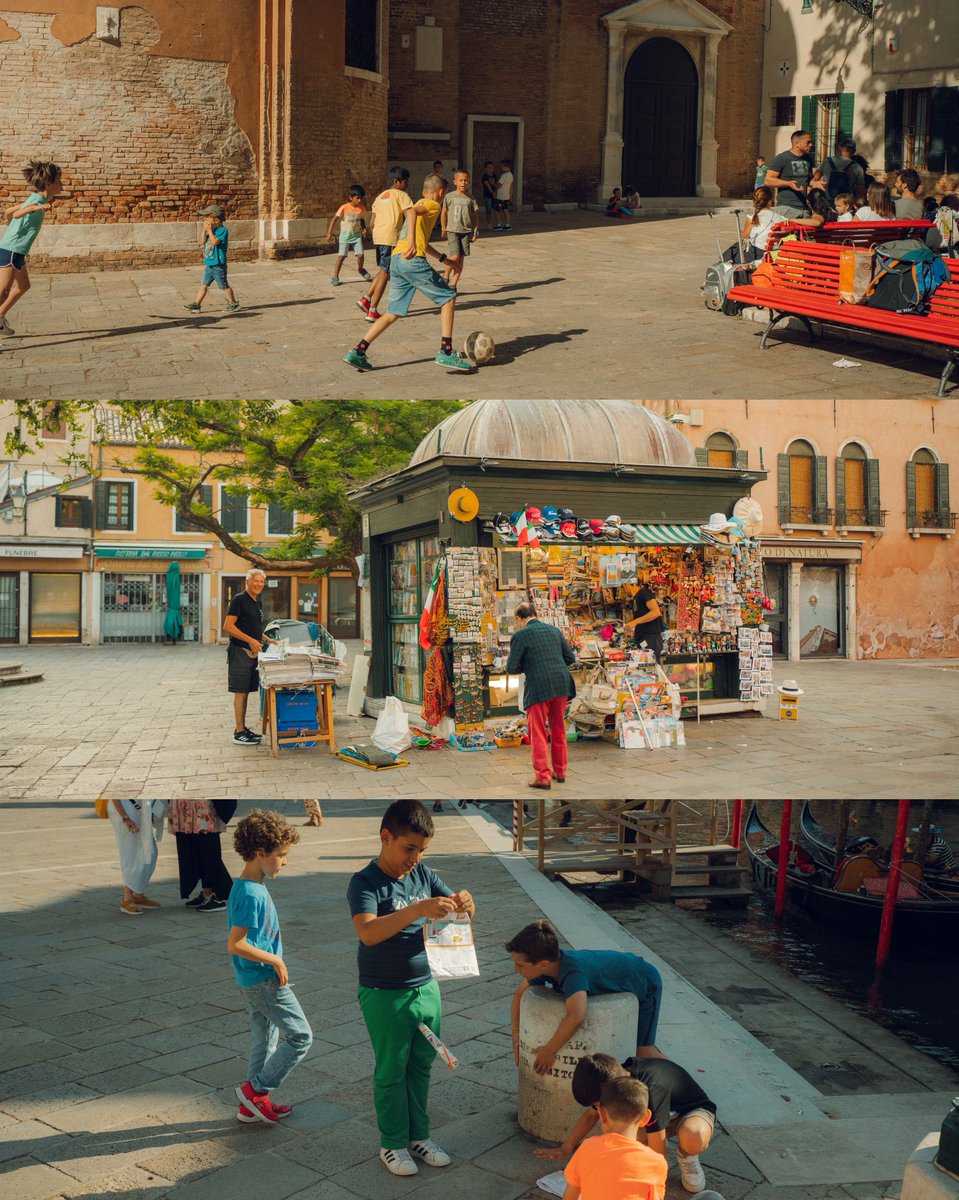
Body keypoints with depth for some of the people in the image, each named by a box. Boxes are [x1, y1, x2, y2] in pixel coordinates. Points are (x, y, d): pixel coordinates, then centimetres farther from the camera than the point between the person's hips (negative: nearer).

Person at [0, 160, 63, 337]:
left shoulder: (35, 199, 10)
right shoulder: (38, 200, -18)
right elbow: (16, 214, -37)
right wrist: (36, 208, -55)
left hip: (16, 252, 10)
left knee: (23, 286, 26)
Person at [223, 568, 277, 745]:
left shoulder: (257, 602, 17)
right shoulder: (239, 599, -9)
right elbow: (228, 627, -16)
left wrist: (267, 640, 14)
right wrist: (250, 640, -21)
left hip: (252, 653, 9)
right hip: (240, 651, -9)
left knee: (246, 691, 12)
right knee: (240, 692, -6)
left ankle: (243, 729, 19)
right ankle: (239, 733, -3)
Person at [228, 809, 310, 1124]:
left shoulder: (250, 887, 7)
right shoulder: (251, 894, -23)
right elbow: (235, 945, -27)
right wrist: (276, 960, -19)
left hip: (254, 982, 10)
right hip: (265, 980, -10)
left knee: (265, 1041, 19)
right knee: (300, 1036, -1)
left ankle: (254, 1104, 28)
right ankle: (256, 1089, 7)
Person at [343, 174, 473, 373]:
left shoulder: (421, 203, 31)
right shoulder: (433, 205, 3)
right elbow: (412, 211, -20)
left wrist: (443, 258, 45)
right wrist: (412, 241, -32)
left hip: (396, 260, 9)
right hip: (412, 260, -9)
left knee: (394, 313, 12)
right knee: (448, 297, 3)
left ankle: (357, 351, 3)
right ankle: (446, 352, -4)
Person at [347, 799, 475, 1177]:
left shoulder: (423, 875, 1)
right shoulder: (365, 882, -18)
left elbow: (456, 909, 8)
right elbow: (367, 932, -33)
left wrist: (463, 903, -17)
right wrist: (418, 909, -42)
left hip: (426, 987, 6)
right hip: (385, 995, -6)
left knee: (421, 1066, 17)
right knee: (391, 1071, 9)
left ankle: (419, 1135, 33)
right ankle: (392, 1144, 26)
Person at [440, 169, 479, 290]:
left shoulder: (470, 198, 6)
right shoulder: (449, 197, 1)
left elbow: (475, 215, 10)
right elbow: (443, 213, 6)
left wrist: (475, 231, 5)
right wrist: (444, 230, 5)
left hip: (466, 231, 3)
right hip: (452, 231, -3)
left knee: (461, 259, 2)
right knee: (455, 256, -15)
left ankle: (453, 285, 10)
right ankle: (445, 277, 10)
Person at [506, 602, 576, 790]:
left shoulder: (521, 635, -5)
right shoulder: (553, 630, 10)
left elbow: (511, 668, -5)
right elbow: (571, 658, 12)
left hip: (539, 688, -5)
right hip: (561, 685, 5)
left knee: (538, 734, 4)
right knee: (559, 731, 18)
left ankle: (542, 776, 3)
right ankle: (560, 772, 26)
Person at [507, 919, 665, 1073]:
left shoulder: (573, 973, -43)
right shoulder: (544, 966, -19)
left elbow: (576, 1016, -59)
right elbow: (520, 993, -1)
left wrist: (549, 1050, -45)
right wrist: (516, 1033, -11)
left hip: (645, 985, -8)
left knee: (642, 1051, -8)